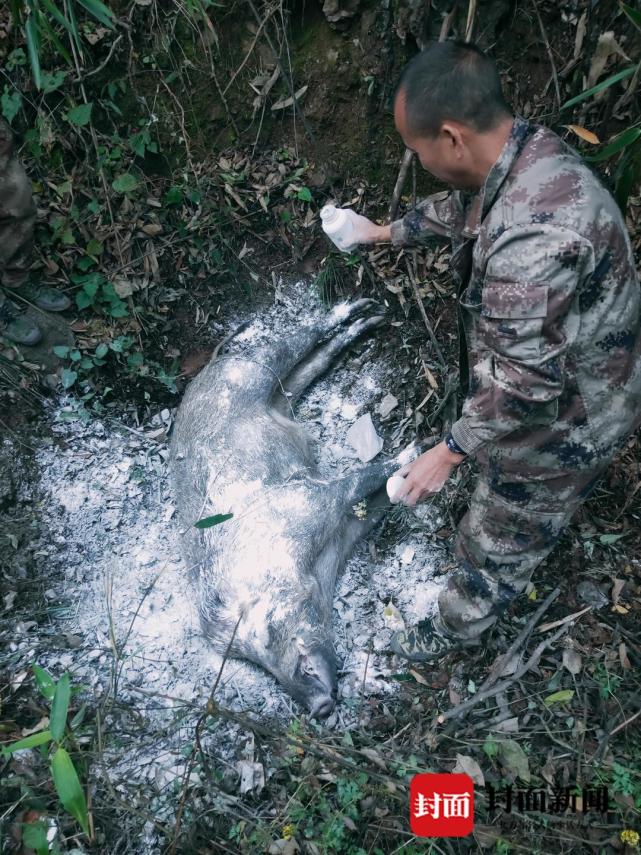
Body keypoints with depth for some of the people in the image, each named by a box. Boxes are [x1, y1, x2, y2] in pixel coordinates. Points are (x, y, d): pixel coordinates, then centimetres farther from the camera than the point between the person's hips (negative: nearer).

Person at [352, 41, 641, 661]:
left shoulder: (528, 240, -41)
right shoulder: (531, 149, -9)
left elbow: (526, 384, -34)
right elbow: (460, 207, 12)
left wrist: (448, 452, -22)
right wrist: (388, 232, 25)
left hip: (561, 423, -8)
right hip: (576, 380, 8)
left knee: (498, 541, 17)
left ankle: (453, 631, 44)